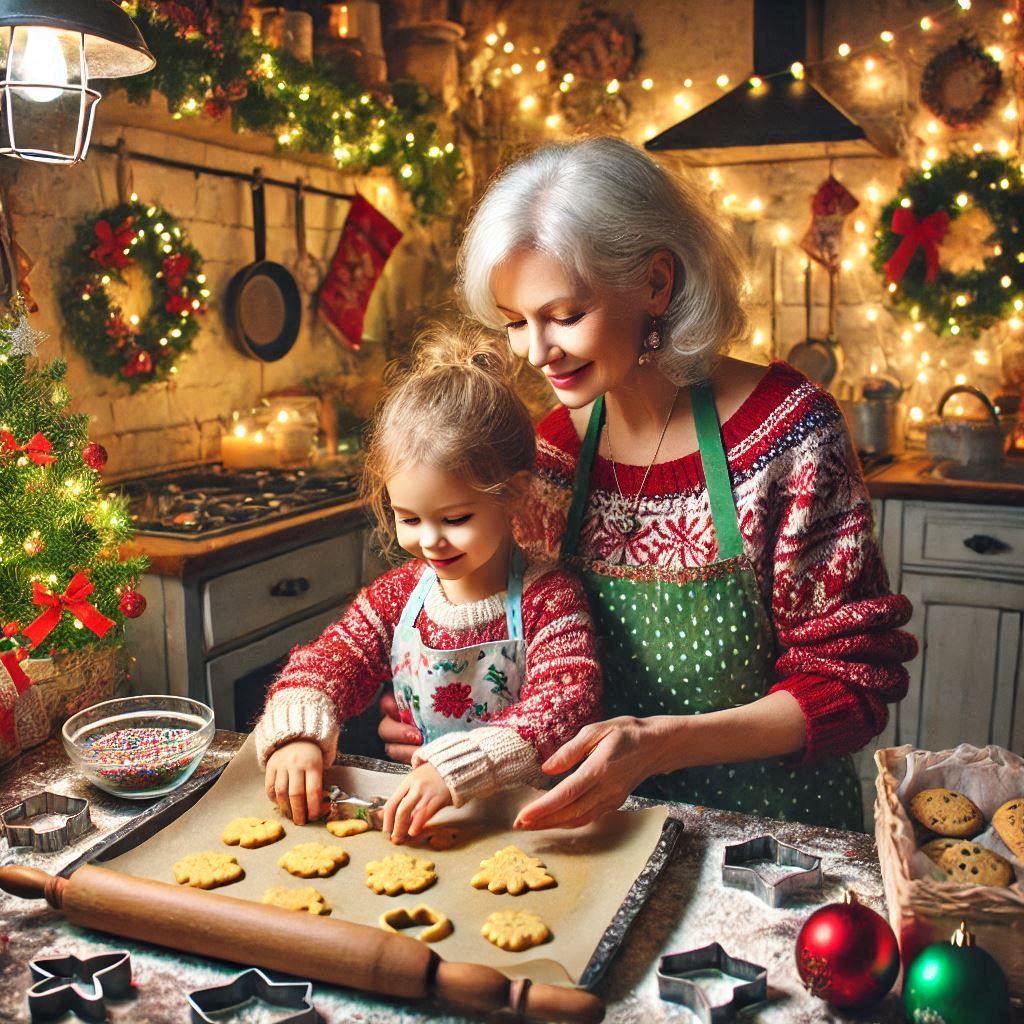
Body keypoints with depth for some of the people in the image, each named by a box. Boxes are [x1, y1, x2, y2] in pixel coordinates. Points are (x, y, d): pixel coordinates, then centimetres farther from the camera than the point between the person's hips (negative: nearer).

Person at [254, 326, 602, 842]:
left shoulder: (549, 601, -14)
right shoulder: (396, 595, 3)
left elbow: (567, 703, -26)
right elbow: (329, 660, 2)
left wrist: (456, 769, -38)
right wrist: (297, 733, -21)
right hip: (408, 819, 4)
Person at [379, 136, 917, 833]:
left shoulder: (785, 430, -16)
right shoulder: (552, 447, -2)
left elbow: (852, 678, -13)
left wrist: (661, 743, -27)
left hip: (774, 828, -1)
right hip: (613, 823, 2)